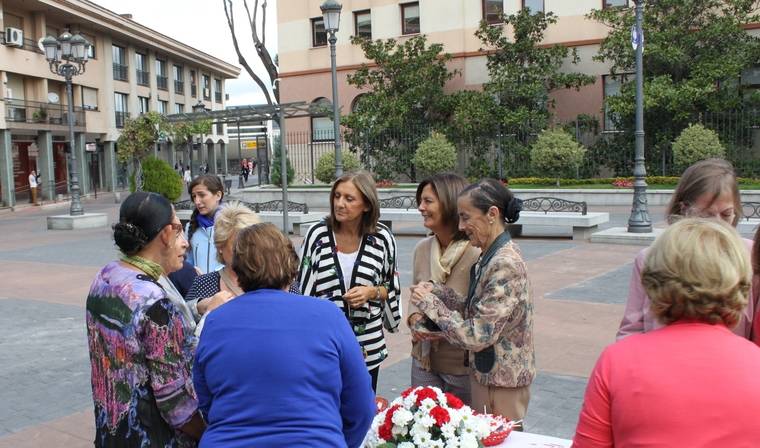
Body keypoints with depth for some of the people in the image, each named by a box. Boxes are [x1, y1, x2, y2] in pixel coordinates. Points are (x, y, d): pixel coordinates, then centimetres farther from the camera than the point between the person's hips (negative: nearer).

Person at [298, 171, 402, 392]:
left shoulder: (382, 238, -4)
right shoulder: (318, 234, -7)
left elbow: (392, 288, 8)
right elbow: (303, 287, 0)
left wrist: (372, 292, -12)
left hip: (367, 346, 1)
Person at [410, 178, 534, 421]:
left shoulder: (505, 265, -24)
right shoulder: (491, 256, 5)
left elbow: (476, 336, -24)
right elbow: (476, 313, 4)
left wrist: (430, 303, -16)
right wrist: (437, 291, -5)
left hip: (500, 383, -9)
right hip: (486, 374, 9)